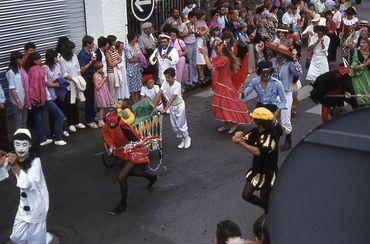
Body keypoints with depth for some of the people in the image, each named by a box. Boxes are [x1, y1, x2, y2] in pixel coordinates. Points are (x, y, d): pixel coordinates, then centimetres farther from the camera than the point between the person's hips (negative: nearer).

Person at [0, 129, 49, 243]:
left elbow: (29, 184, -33)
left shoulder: (35, 161, -24)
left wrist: (15, 166, -34)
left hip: (37, 202, -5)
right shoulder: (13, 157, -8)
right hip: (24, 202, 5)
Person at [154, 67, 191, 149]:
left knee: (180, 124, -3)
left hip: (179, 105, -6)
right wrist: (154, 105, -22)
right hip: (172, 106, 6)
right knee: (174, 125, 11)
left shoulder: (177, 85, -28)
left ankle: (187, 138, 21)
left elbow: (172, 98, -34)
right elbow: (159, 94, -14)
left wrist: (165, 109, -40)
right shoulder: (165, 83, -12)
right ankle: (182, 139, 26)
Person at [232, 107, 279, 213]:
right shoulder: (256, 131, -3)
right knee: (246, 195, 11)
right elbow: (245, 139, 2)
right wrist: (239, 135, -22)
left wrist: (241, 143, -37)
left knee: (264, 200, 8)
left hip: (267, 173, -7)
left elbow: (258, 151, -36)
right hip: (256, 170, 8)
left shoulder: (271, 135, -27)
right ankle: (266, 208, 35)